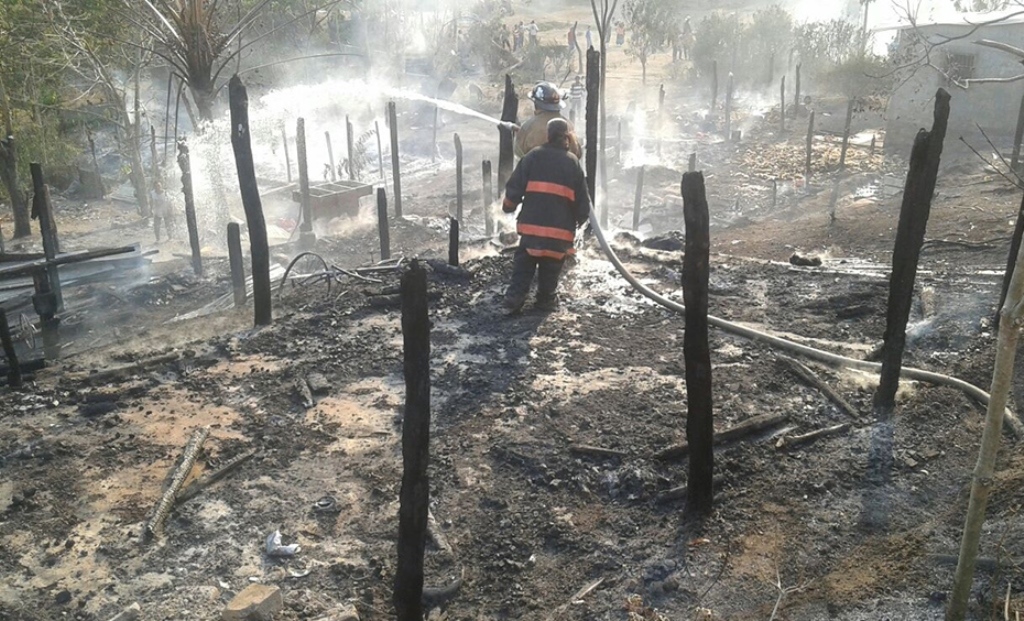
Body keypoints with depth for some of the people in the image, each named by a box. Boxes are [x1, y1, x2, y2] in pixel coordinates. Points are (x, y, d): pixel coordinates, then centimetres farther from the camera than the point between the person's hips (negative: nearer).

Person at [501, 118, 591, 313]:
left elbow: (514, 187, 0)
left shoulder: (533, 157, 0)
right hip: (560, 229, -1)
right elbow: (582, 200, 3)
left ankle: (514, 299, 5)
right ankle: (546, 299, 20)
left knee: (523, 265, 10)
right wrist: (579, 219, 18)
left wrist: (508, 206, 15)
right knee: (550, 268, 12)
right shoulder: (573, 163, 0)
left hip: (531, 224, 1)